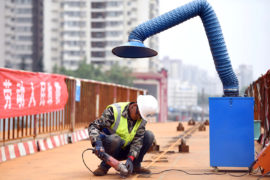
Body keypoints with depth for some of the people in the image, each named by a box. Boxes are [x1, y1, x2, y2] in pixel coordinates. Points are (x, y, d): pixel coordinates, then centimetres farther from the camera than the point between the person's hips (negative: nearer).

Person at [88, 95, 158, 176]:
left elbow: (137, 140, -12)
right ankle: (104, 167, -16)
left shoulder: (142, 119, -6)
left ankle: (136, 166, -2)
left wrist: (130, 159, -26)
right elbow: (93, 126, -21)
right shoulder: (114, 111, -21)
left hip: (124, 151, 5)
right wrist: (97, 143, -38)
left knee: (149, 135, -11)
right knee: (116, 139, -38)